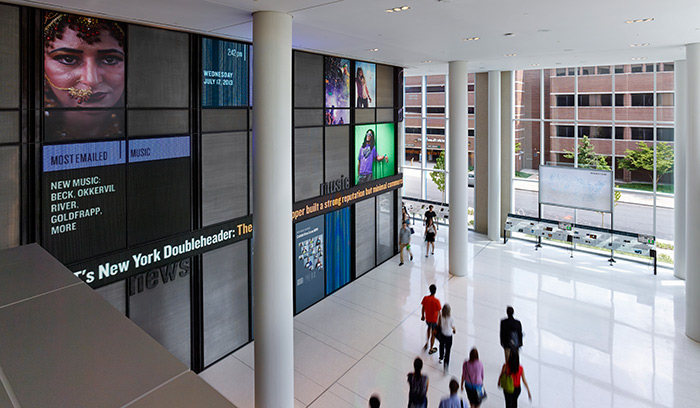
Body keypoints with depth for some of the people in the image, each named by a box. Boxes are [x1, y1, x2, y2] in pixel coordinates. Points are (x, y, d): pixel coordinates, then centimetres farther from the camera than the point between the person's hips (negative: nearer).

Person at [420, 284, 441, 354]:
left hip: (427, 319, 3)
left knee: (429, 328, 34)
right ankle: (431, 349, 31)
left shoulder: (425, 298, -16)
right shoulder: (436, 301, -27)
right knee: (433, 334, 16)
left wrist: (422, 316, 14)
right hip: (434, 320, -3)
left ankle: (426, 343, 35)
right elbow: (438, 312, -18)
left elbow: (422, 308, -3)